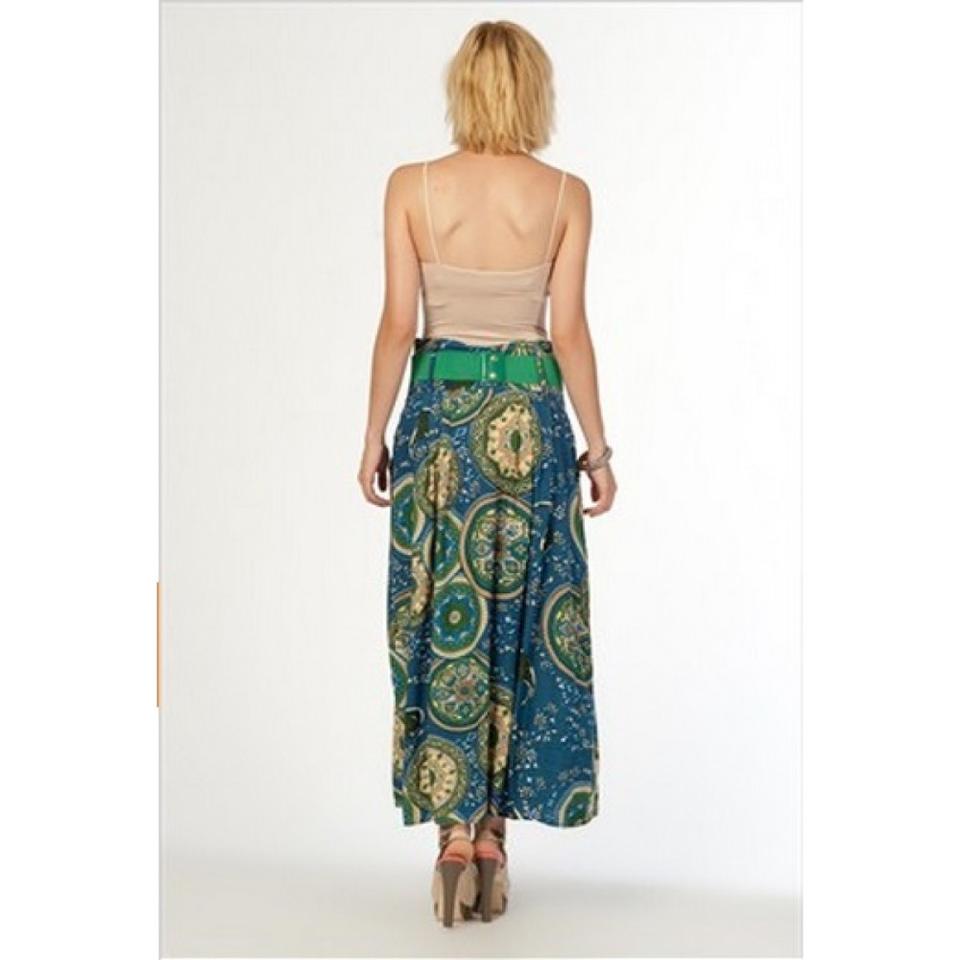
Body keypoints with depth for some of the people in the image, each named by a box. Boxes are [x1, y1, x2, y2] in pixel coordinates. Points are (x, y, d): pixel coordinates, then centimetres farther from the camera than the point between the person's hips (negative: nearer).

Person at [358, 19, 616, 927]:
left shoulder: (411, 186, -3)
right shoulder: (566, 194, -3)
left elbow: (397, 324, -4)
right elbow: (569, 329, -4)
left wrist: (375, 436, 5)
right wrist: (598, 446, 4)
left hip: (439, 409, 0)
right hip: (532, 414, 0)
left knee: (444, 622, 7)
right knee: (523, 620, 9)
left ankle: (455, 834, 7)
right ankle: (492, 832, 14)